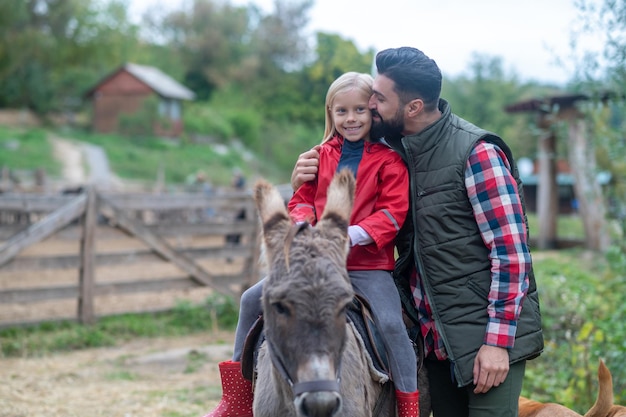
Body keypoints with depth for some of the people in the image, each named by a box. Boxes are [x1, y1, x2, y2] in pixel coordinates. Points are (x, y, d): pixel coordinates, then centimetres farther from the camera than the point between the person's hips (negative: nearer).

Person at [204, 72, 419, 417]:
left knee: (391, 323, -25)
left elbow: (393, 211, -11)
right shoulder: (322, 156, 10)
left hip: (368, 265, -4)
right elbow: (303, 199, 14)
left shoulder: (388, 160, -3)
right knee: (252, 300, 1)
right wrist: (302, 221, -10)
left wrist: (354, 235, -24)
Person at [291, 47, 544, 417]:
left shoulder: (477, 153, -14)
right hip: (436, 334, 7)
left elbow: (511, 252, -16)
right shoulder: (396, 151, 7)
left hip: (487, 332, -7)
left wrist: (498, 341, -20)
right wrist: (306, 185, 1)